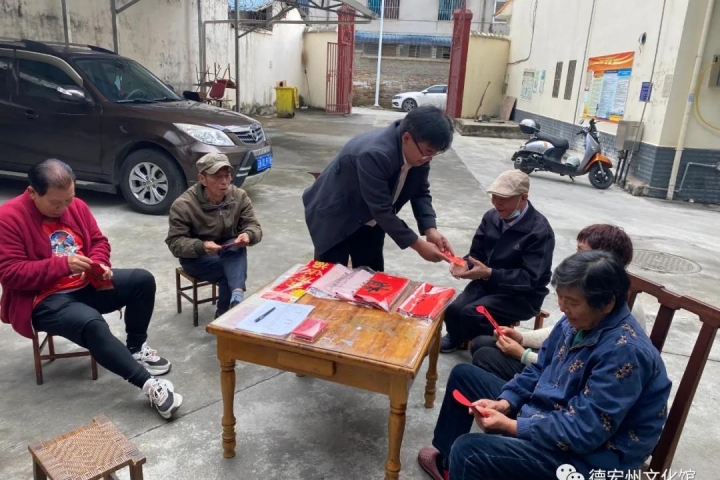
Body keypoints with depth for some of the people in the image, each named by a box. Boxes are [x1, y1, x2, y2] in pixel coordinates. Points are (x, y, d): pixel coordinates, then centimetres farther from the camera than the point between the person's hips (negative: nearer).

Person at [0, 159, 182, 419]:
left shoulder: (76, 206, 4)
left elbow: (99, 241, 12)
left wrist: (99, 265, -11)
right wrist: (62, 264, -27)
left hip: (87, 285, 7)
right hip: (44, 299, -6)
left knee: (143, 280, -10)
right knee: (92, 324, -35)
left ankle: (136, 348, 5)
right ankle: (150, 385, -33)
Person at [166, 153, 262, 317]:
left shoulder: (239, 196, -9)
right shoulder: (183, 205, -19)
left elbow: (254, 226, -8)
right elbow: (174, 242, -17)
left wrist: (248, 235, -34)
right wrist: (201, 246, -38)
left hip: (231, 253, 3)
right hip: (196, 258, -3)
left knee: (237, 249, -33)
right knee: (236, 267, -30)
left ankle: (237, 296, -43)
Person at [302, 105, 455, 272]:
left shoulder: (418, 152, -13)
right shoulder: (374, 154, -37)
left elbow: (421, 192, -2)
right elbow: (381, 209, -34)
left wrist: (430, 229, -19)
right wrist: (418, 245, -29)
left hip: (370, 222, 7)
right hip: (335, 218, -7)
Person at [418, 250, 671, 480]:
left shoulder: (625, 351, -28)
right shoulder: (578, 321, -2)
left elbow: (582, 431, -28)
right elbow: (540, 369, 10)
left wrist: (511, 426, -23)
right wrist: (505, 402, -6)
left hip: (587, 454, -9)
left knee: (468, 450, -29)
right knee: (463, 375, 14)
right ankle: (447, 459, 30)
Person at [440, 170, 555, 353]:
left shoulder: (540, 231, -20)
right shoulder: (492, 217, -2)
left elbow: (530, 279, -24)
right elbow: (477, 252, 7)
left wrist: (489, 273, -35)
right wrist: (465, 265, -18)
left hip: (521, 295, -5)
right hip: (487, 282, 5)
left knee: (470, 314, -27)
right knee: (453, 309, -18)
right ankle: (456, 338, 17)